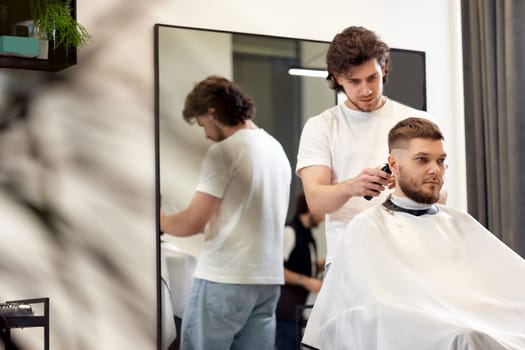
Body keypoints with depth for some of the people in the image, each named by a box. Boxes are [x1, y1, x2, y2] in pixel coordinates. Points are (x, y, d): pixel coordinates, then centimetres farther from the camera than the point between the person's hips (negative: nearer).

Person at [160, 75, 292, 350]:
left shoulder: (224, 151, -10)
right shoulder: (277, 149, 14)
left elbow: (193, 222, -11)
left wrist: (159, 221, 7)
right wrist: (210, 224, 22)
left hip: (224, 278, -8)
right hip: (268, 278, 8)